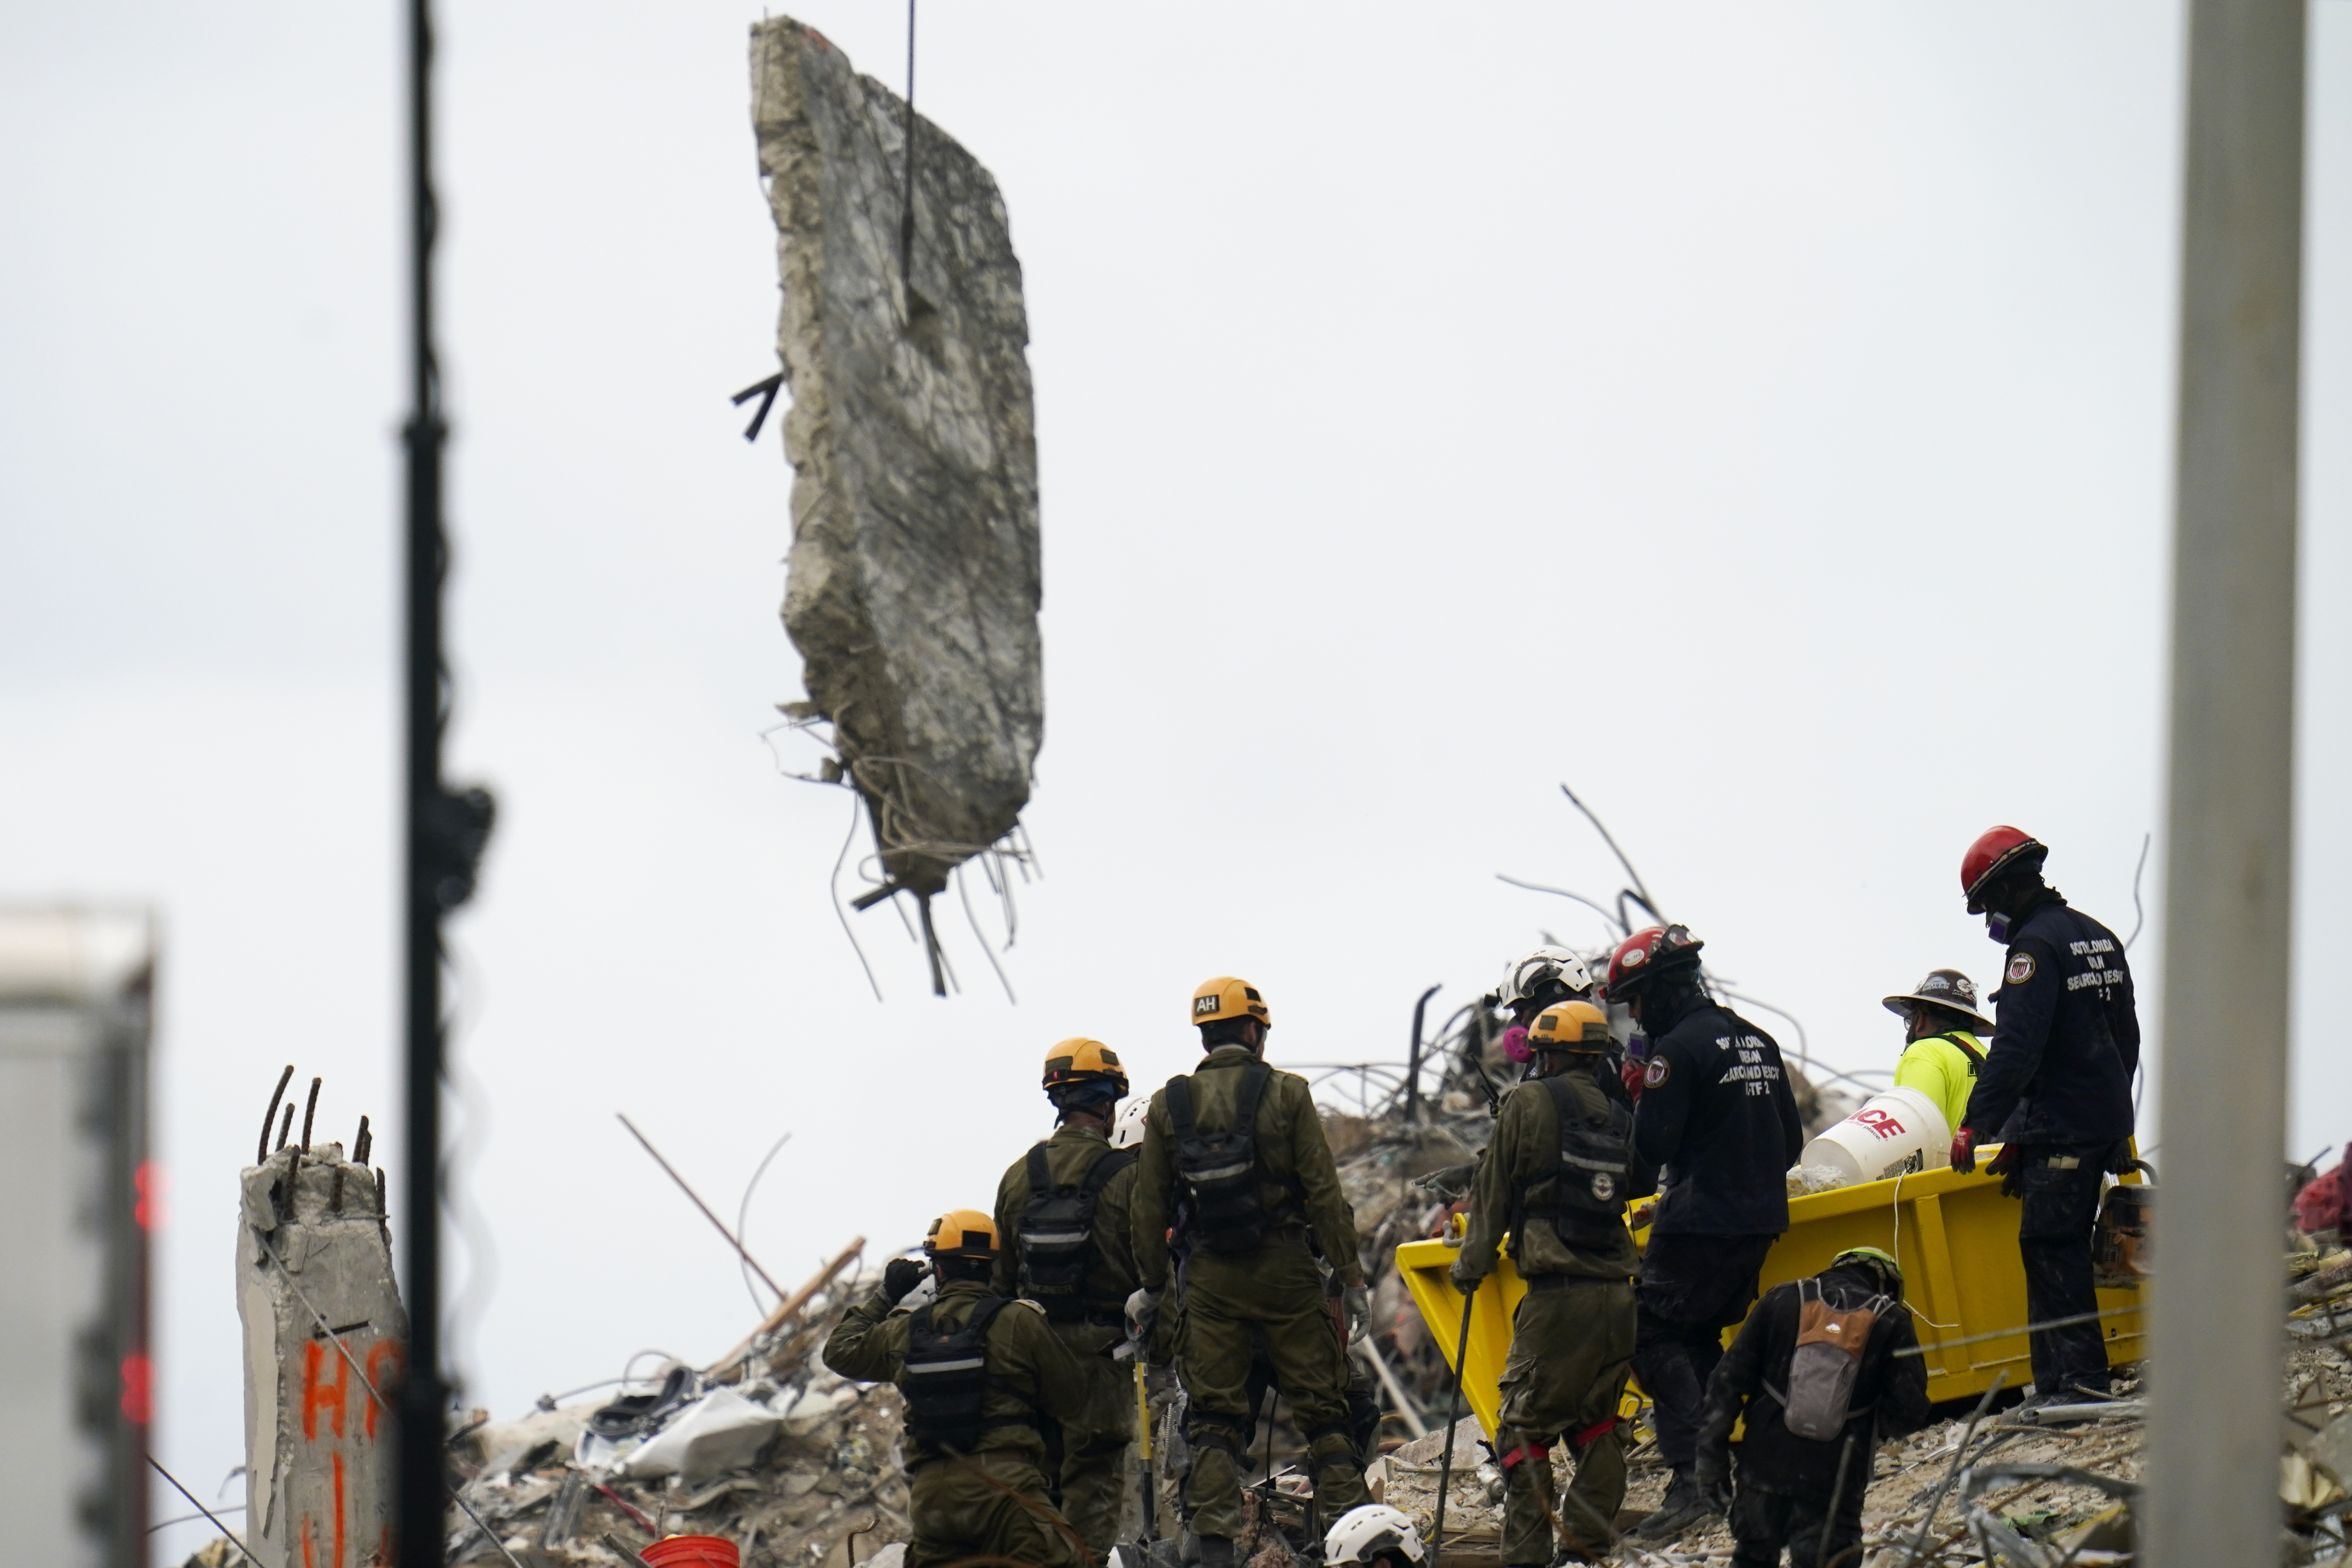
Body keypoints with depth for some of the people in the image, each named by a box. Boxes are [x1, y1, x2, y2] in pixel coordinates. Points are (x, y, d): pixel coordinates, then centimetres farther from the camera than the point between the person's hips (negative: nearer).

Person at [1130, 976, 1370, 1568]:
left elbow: (1150, 1208, 5)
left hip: (1209, 1277, 2)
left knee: (1214, 1418, 5)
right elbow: (1324, 1192, -6)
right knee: (1323, 1408, 5)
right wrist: (1350, 1275, -1)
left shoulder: (1169, 1105, 3)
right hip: (1285, 1272, -2)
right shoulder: (1285, 1095, -4)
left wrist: (1151, 1285, 15)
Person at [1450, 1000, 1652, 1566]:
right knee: (1596, 1424, 15)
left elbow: (1494, 1190, 1)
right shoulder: (1618, 1114, 11)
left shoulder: (1530, 1103, -3)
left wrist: (1471, 1264, 9)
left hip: (1558, 1294, -6)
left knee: (1524, 1425, -3)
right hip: (1617, 1292, 6)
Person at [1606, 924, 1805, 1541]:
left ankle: (1691, 1479, -18)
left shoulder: (1678, 1050, -13)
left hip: (1700, 1225, -9)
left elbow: (1654, 1148, -16)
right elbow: (1791, 1140, 18)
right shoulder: (1755, 1040, 14)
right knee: (1700, 1339, 19)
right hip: (1760, 1222, 9)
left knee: (1656, 1340, -5)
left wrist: (1640, 1093, 1)